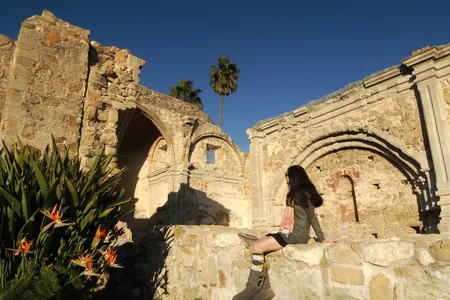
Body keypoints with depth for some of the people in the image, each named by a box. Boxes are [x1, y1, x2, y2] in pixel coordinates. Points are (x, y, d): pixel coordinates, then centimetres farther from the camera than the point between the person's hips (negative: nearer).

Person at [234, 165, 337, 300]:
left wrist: (321, 239, -7)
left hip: (297, 235, -9)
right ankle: (264, 288, -9)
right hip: (288, 232, 9)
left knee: (257, 247, -21)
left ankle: (253, 289, -11)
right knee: (255, 246, -8)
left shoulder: (304, 194, -8)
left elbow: (312, 218, -8)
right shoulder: (294, 194, 19)